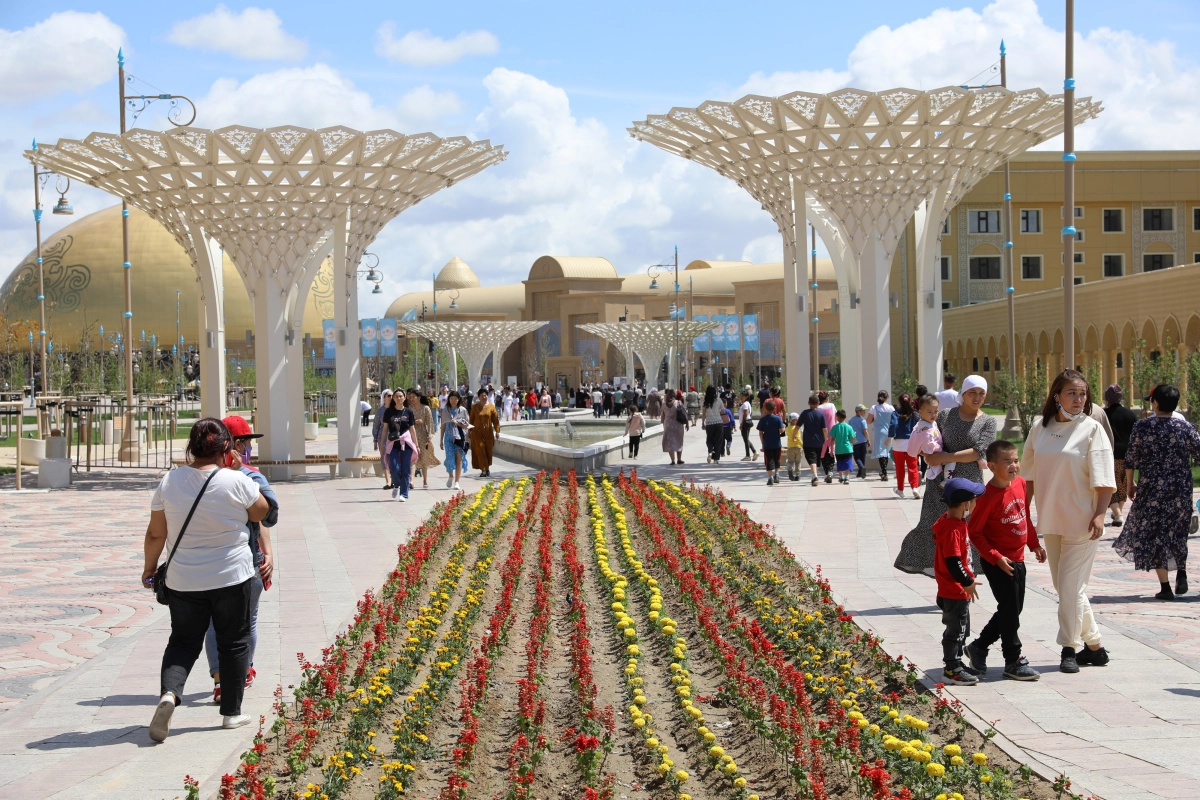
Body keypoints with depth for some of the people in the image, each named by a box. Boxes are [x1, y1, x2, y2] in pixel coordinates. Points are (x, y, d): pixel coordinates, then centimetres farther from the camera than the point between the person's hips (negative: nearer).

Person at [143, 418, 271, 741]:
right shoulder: (236, 481, -14)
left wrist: (149, 567, 16)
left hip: (184, 581, 2)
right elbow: (261, 512, 4)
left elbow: (155, 533, 0)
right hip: (232, 578, -2)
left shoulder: (170, 481, -5)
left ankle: (169, 692, -11)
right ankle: (231, 711, 18)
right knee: (233, 642, 13)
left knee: (183, 641, 14)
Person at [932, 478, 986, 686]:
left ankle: (954, 665, 30)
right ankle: (952, 670, 7)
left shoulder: (954, 522, 8)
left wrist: (968, 577, 21)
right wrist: (967, 582, -21)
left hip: (958, 590, 11)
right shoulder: (952, 529, -25)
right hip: (954, 591, -11)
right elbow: (953, 562, -27)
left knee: (960, 630, 19)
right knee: (955, 631, -2)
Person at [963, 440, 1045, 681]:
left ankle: (978, 647, 30)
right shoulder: (990, 496, -21)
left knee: (1013, 609, 16)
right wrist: (996, 557, -20)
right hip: (999, 562, -8)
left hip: (1018, 559, 8)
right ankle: (1013, 661, 12)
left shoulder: (1021, 483, 2)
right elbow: (974, 531, -17)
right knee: (1010, 609, -1)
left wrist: (1034, 544, 17)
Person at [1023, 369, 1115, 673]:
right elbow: (1029, 474, 14)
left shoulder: (1091, 429, -6)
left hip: (1081, 521, -5)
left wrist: (1099, 514, -18)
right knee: (1064, 586, 10)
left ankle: (1070, 648, 5)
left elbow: (1103, 478, -9)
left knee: (1070, 585, -7)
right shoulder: (1040, 428, 7)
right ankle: (1093, 644, 22)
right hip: (1050, 520, 5)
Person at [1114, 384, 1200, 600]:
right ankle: (1181, 573, 5)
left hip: (1151, 489, -2)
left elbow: (1131, 459, -2)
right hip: (1180, 491, 2)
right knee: (1178, 533, 21)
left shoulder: (1142, 427, -6)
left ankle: (1165, 587, 2)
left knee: (1153, 534, 6)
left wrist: (1130, 484, 11)